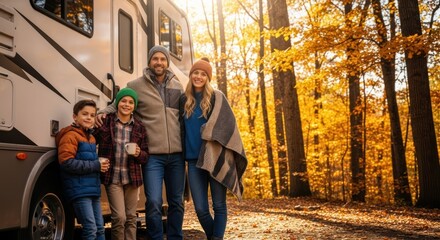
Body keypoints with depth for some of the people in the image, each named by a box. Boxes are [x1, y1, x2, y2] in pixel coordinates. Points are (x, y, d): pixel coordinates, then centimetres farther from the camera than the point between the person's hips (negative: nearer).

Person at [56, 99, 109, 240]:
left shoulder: (91, 138, 18)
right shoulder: (70, 136, -9)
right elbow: (67, 162, -21)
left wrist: (101, 165, 9)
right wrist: (96, 166, -19)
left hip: (93, 189, 9)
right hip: (79, 190, -9)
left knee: (100, 228, 12)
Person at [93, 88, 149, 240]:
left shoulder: (139, 128, 6)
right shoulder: (105, 122, -1)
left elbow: (145, 157, 8)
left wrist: (139, 154, -14)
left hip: (132, 177, 3)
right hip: (112, 177, -3)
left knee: (131, 217, 9)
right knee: (119, 217, -7)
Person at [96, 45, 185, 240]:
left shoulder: (177, 86, 11)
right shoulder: (136, 86, 0)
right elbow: (118, 105, 10)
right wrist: (104, 112, -10)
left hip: (176, 154, 4)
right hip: (153, 155, -3)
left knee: (176, 202, 12)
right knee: (154, 202, -7)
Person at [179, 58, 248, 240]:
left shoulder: (217, 98, 2)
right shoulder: (184, 100, 11)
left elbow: (228, 125, -4)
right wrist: (184, 154, 8)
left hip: (215, 159, -2)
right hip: (194, 160, 3)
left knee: (219, 206, 1)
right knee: (200, 209, 2)